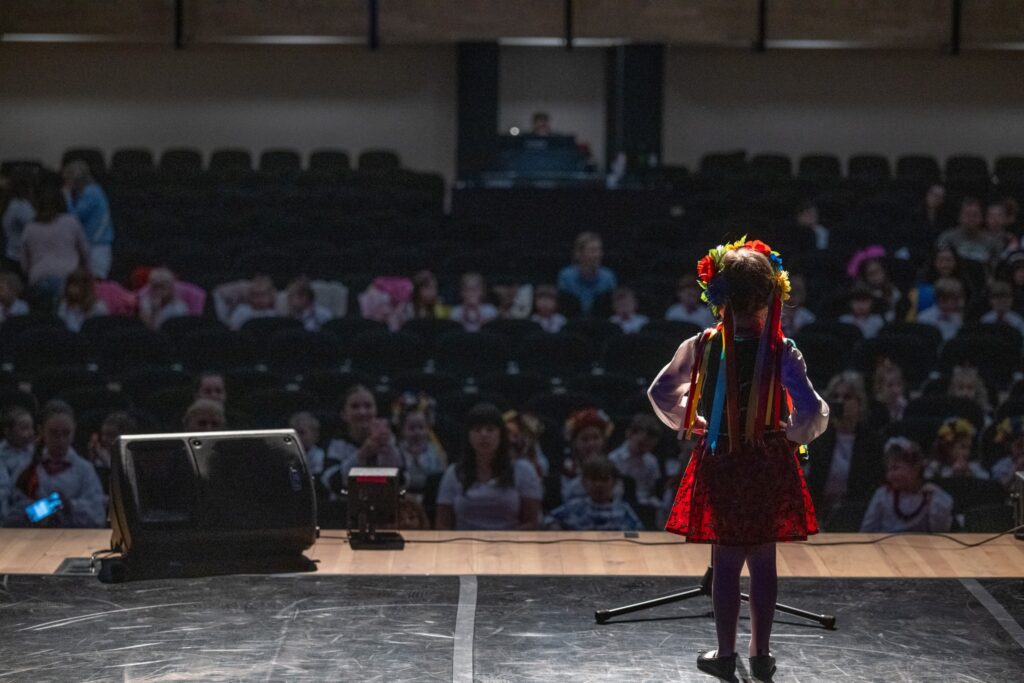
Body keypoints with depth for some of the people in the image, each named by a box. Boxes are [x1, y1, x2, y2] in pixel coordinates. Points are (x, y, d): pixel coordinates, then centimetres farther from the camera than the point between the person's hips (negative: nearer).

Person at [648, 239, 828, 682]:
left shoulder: (702, 347, -8)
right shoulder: (781, 352, -13)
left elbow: (661, 392, 1)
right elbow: (812, 411, -18)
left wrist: (689, 423, 14)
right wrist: (794, 434, 3)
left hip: (719, 463, 1)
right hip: (769, 464, 0)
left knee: (726, 561, 9)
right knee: (764, 560, 11)